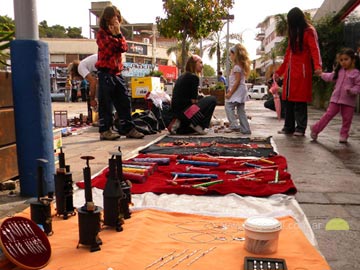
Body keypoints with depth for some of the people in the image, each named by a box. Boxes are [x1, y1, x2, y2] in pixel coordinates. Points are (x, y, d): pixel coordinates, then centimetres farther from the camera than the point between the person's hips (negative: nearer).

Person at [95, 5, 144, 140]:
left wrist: (119, 34, -8)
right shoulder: (101, 33, 0)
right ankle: (104, 130, 0)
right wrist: (113, 35, -12)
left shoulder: (118, 34, 18)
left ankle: (128, 128, 10)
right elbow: (107, 49, -15)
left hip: (117, 72, 6)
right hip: (105, 72, -6)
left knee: (124, 101, 4)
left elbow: (124, 48, 2)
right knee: (106, 102, -6)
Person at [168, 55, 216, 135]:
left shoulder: (182, 76, 16)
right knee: (212, 100, -3)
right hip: (184, 110, -9)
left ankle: (178, 123, 11)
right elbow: (194, 100, -13)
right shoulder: (193, 77, -11)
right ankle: (197, 125, -3)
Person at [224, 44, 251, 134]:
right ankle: (245, 129, 12)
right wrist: (230, 90, 17)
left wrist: (230, 92, -18)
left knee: (229, 106, -9)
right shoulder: (241, 65, 16)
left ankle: (234, 125, -14)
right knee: (240, 110, 10)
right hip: (240, 91, 10)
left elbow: (237, 81, -19)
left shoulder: (237, 66, -14)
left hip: (237, 90, -10)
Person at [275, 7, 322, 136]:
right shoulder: (293, 33, 21)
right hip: (290, 71, 7)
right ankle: (288, 127, 10)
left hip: (302, 71, -7)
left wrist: (317, 66, -31)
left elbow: (314, 49, -15)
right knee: (288, 99, 4)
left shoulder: (309, 31, -1)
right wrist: (279, 71, 23)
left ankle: (300, 128, -2)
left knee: (300, 100, -7)